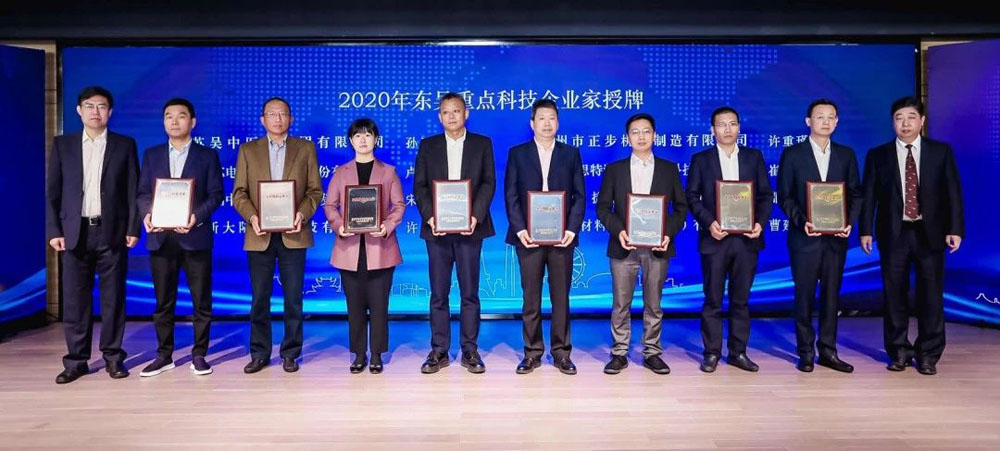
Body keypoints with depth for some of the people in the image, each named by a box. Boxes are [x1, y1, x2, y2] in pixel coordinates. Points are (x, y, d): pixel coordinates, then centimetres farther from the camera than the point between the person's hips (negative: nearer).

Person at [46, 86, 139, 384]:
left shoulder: (125, 145, 6)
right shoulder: (62, 144, 9)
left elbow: (133, 191, 3)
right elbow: (52, 192, 7)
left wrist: (133, 228, -4)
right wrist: (53, 231, -2)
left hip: (112, 232, -1)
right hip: (75, 232, 1)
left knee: (113, 298, 3)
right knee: (75, 299, 4)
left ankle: (113, 357, 13)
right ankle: (76, 360, 13)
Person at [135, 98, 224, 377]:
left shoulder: (208, 155, 6)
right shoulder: (151, 155, 14)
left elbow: (216, 194, -1)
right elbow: (142, 193, 10)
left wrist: (197, 216, -18)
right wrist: (146, 214, -11)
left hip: (195, 236, -2)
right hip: (161, 237, 3)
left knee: (201, 300, 2)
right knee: (163, 301, 8)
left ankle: (199, 354, 13)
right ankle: (164, 355, 18)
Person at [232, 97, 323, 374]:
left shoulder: (305, 149, 8)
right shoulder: (248, 150, 10)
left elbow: (315, 190, 5)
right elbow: (239, 193, 6)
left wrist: (302, 214, -13)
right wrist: (251, 216, -12)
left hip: (293, 234, -1)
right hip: (259, 235, 1)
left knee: (293, 297, 3)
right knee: (260, 297, 6)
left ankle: (290, 354, 15)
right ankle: (259, 354, 18)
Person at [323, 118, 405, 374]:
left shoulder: (388, 172, 10)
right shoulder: (341, 173, 13)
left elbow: (399, 205, 4)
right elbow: (330, 205, 8)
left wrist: (387, 226, -14)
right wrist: (339, 225, -12)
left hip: (380, 247, -1)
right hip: (350, 247, 1)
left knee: (378, 303, 0)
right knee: (355, 304, 5)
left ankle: (377, 355, 10)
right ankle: (359, 355, 15)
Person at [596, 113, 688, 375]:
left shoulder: (669, 169, 8)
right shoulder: (614, 170, 7)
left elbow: (681, 207, 8)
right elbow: (603, 207, 4)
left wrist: (669, 233, -9)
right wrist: (618, 231, -12)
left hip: (657, 246, 0)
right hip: (624, 246, 0)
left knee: (653, 304, 7)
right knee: (621, 304, 4)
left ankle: (652, 353, 18)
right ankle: (619, 354, 14)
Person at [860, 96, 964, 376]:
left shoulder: (941, 151, 5)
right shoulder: (877, 155, 4)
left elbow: (953, 192, 2)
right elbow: (868, 196, 3)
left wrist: (955, 229, -5)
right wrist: (865, 230, -5)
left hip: (930, 233, 0)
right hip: (893, 234, 0)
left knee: (931, 294, 3)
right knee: (894, 294, 5)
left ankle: (928, 354, 16)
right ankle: (899, 351, 18)